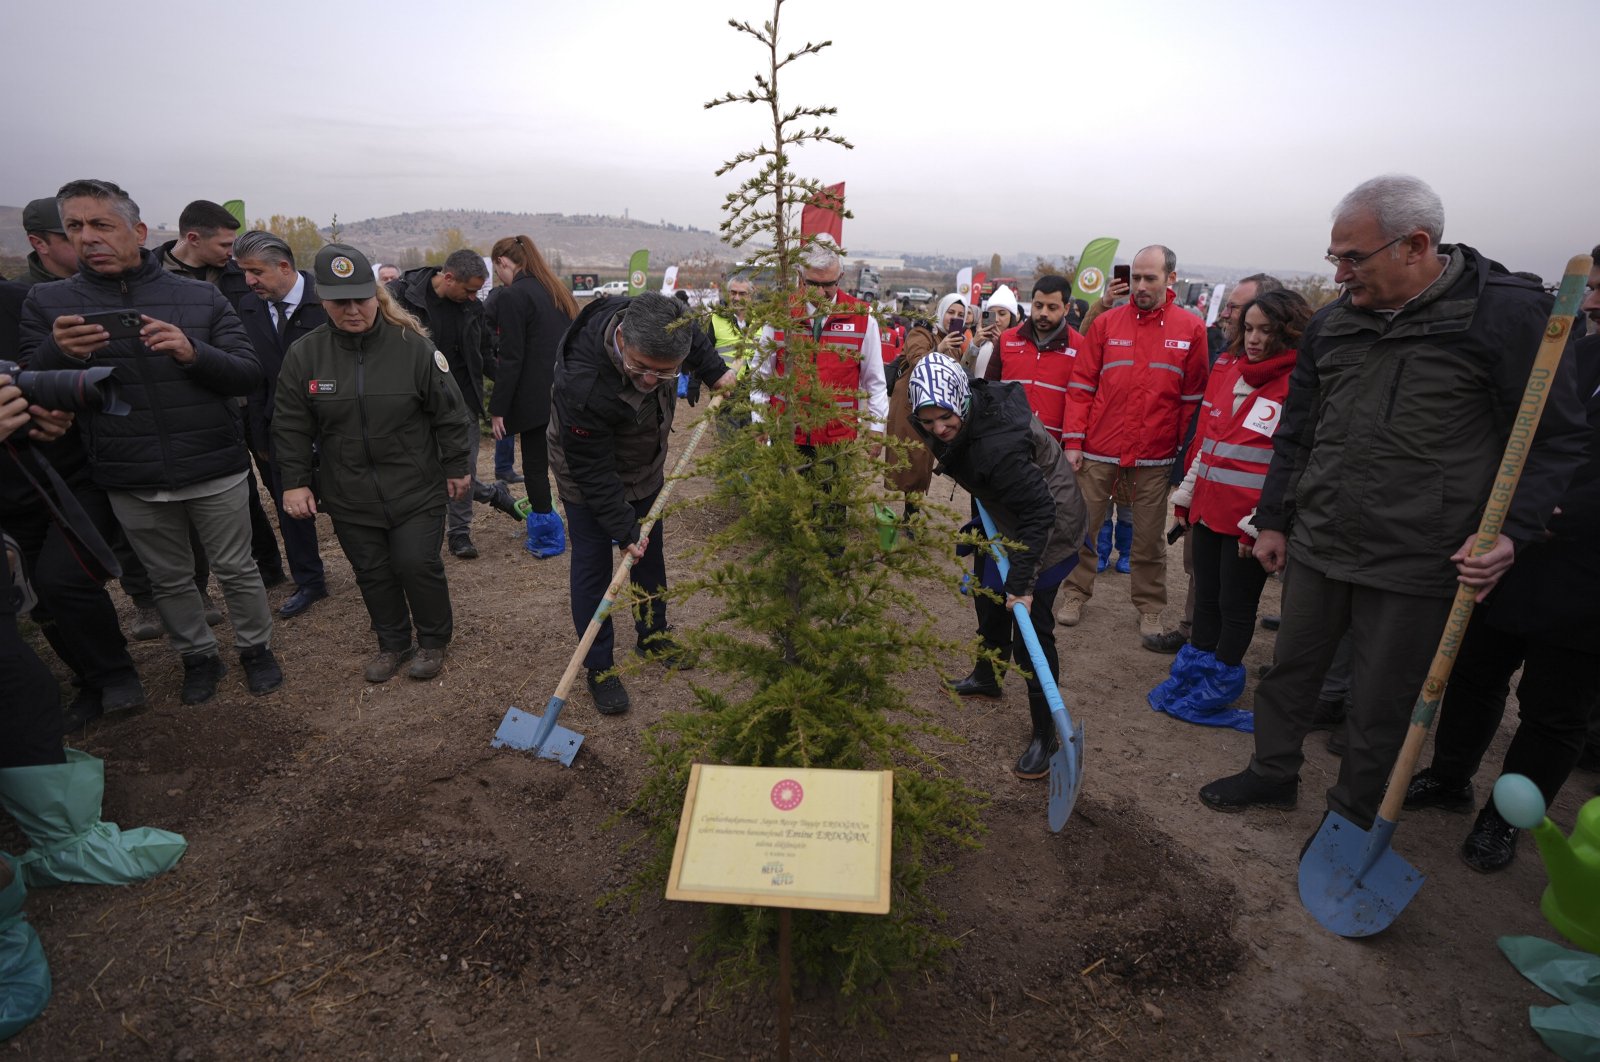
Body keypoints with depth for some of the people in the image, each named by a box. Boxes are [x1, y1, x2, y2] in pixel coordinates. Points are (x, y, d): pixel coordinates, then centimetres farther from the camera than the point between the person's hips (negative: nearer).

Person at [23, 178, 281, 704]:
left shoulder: (202, 298, -1)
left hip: (214, 470, -2)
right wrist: (61, 353, -22)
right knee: (169, 579, 15)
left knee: (236, 569, 10)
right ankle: (199, 657, 35)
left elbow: (248, 375, -6)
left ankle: (255, 648, 30)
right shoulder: (47, 303, 4)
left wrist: (193, 353, -25)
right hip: (130, 482, 2)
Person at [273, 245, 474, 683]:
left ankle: (433, 639, 24)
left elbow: (449, 412, -5)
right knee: (372, 572, 13)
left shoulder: (412, 345, -11)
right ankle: (392, 643, 32)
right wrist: (295, 482, 2)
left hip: (416, 490, -3)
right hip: (349, 496, 3)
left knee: (418, 565, 0)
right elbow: (291, 426, 4)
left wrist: (457, 466, -1)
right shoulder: (304, 354, -3)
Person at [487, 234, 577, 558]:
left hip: (535, 398, -7)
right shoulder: (558, 291, 13)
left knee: (535, 465, 4)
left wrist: (497, 408, -10)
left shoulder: (512, 296, -10)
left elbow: (511, 358, -14)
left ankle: (547, 536, 10)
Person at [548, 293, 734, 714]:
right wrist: (623, 528, -27)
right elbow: (593, 472, -31)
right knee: (592, 567, -1)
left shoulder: (655, 322, -26)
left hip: (646, 467, 6)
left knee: (651, 553, 17)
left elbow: (692, 335, 2)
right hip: (588, 478, -6)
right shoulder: (581, 386, -42)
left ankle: (653, 635, 38)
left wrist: (715, 371, -6)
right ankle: (598, 668, 14)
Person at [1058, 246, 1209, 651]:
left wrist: (1185, 451, 0)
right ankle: (1075, 595, 23)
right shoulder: (1107, 322, 2)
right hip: (1099, 450, 1)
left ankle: (1150, 610, 19)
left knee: (1150, 538, 8)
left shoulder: (1191, 328, 2)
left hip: (1155, 455, 0)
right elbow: (1081, 385, 1)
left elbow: (1193, 397, 4)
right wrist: (1073, 441, -4)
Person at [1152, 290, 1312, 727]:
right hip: (1209, 507, 6)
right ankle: (1193, 672, 32)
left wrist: (1260, 523, -15)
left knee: (1236, 603, 9)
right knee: (1206, 596, 17)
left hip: (1249, 519, -6)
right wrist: (1186, 495, 16)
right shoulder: (1226, 368, 9)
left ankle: (1218, 687, 25)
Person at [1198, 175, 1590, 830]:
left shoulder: (1508, 313, -9)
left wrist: (1512, 529, -16)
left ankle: (1353, 820, 30)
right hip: (1315, 547, 5)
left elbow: (1557, 439, -4)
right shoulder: (1332, 322, 5)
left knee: (1380, 707, 10)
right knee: (1290, 671, 16)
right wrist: (1273, 520, 13)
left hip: (1416, 564, -4)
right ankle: (1273, 774, 37)